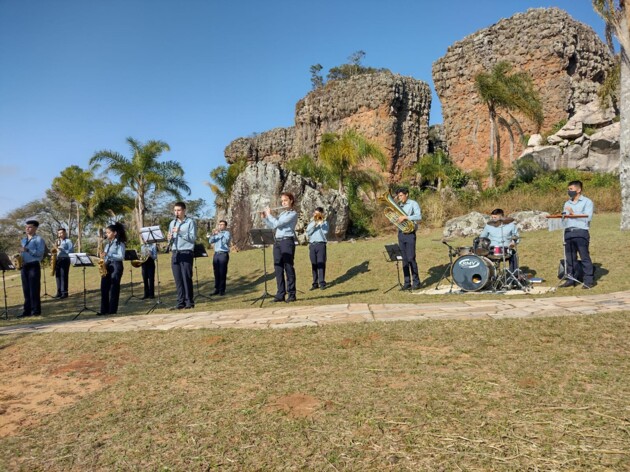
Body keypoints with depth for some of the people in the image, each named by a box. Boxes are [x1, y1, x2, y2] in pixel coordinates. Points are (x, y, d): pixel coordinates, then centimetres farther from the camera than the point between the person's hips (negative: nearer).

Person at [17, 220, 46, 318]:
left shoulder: (38, 239, -3)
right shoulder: (23, 240, 19)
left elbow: (40, 253, -13)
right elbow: (22, 252, 22)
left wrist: (27, 250, -20)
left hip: (34, 266, -7)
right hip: (24, 266, 7)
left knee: (34, 289, -5)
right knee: (26, 290, 8)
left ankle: (36, 310, -1)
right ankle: (27, 310, 12)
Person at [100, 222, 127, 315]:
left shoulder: (120, 243, -5)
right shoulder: (107, 244, 18)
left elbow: (121, 257, -14)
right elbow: (105, 255, 22)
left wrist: (108, 255, -21)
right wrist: (102, 256, -1)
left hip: (116, 266, -7)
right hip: (106, 266, 7)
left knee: (114, 289, -4)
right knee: (104, 288, 4)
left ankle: (112, 310, 1)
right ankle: (104, 310, 10)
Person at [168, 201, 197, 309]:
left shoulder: (190, 222, -2)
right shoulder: (172, 223, 15)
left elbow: (193, 237, -10)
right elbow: (170, 239, 16)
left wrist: (180, 232, -18)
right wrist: (170, 239, -7)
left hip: (186, 253, -5)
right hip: (175, 253, 5)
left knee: (186, 278, -4)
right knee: (178, 279, 5)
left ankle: (189, 301, 3)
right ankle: (181, 302, 10)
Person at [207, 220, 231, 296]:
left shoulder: (227, 233, 3)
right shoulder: (216, 233, 19)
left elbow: (225, 241, -15)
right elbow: (210, 241, 7)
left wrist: (219, 234, -19)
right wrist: (213, 235, -10)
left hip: (223, 254, -5)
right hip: (216, 254, 5)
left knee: (222, 273, -5)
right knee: (216, 273, 5)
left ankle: (222, 290, -1)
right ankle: (216, 289, 10)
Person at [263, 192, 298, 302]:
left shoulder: (293, 214, -6)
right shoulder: (282, 214, 20)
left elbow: (277, 223, -13)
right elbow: (272, 226, 25)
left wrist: (269, 214, 0)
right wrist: (264, 217, 14)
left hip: (287, 241, -7)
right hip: (277, 242, 8)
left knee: (288, 268, -5)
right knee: (278, 269, 5)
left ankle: (292, 294, 0)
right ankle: (280, 294, 8)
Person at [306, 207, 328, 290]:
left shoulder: (324, 222, 8)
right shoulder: (311, 223, 16)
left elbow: (325, 232, -7)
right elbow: (308, 233, 2)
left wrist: (321, 223, -11)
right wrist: (314, 225, -7)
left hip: (321, 244, -3)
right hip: (312, 245, 3)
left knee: (321, 264, -6)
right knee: (314, 264, 3)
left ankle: (322, 283, -2)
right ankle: (315, 283, 8)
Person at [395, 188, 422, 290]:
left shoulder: (413, 203, -3)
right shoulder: (398, 206, 16)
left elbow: (419, 216, -17)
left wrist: (405, 217, -22)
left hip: (410, 234, -6)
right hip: (400, 234, 6)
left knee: (411, 258, -8)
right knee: (404, 259, 6)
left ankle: (416, 282, 2)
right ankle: (407, 282, 10)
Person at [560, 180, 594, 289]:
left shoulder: (587, 202, 3)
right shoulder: (567, 203, 21)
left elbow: (588, 217, -9)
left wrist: (573, 214, -12)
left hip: (581, 232, -6)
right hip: (568, 232, 6)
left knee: (585, 257, -4)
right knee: (570, 258, 8)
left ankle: (589, 280, 2)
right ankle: (571, 279, 14)